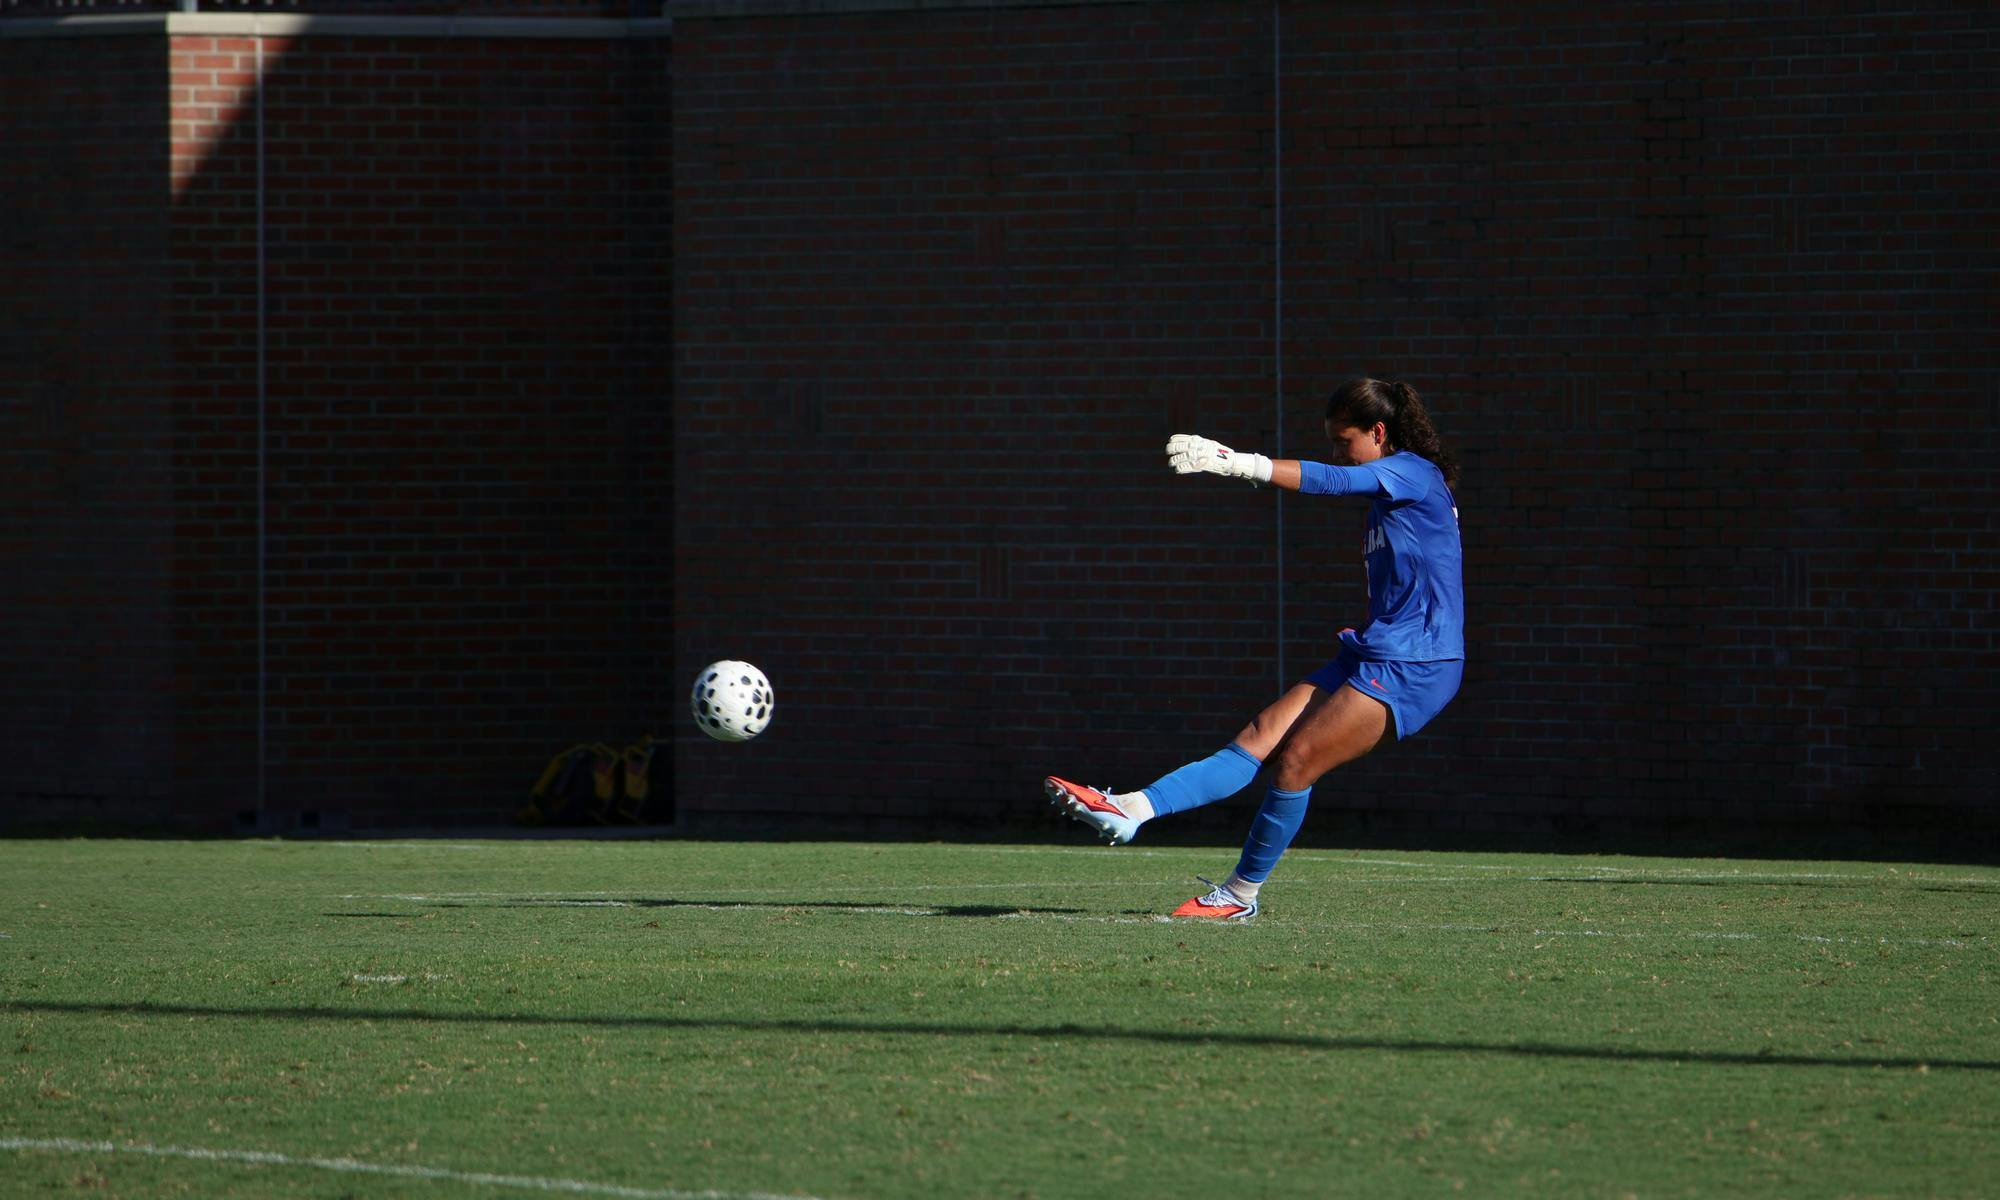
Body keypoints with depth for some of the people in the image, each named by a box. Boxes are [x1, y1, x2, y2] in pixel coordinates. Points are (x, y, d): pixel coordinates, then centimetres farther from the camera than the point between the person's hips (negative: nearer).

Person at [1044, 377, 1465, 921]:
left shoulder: (1413, 473, -9)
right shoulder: (1384, 495, 20)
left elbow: (1328, 480, -24)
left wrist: (1235, 463, -33)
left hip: (1411, 669, -9)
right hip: (1372, 655, 9)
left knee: (1295, 759, -13)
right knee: (1263, 735, -4)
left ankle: (1241, 893, -1)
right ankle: (1131, 810, -15)